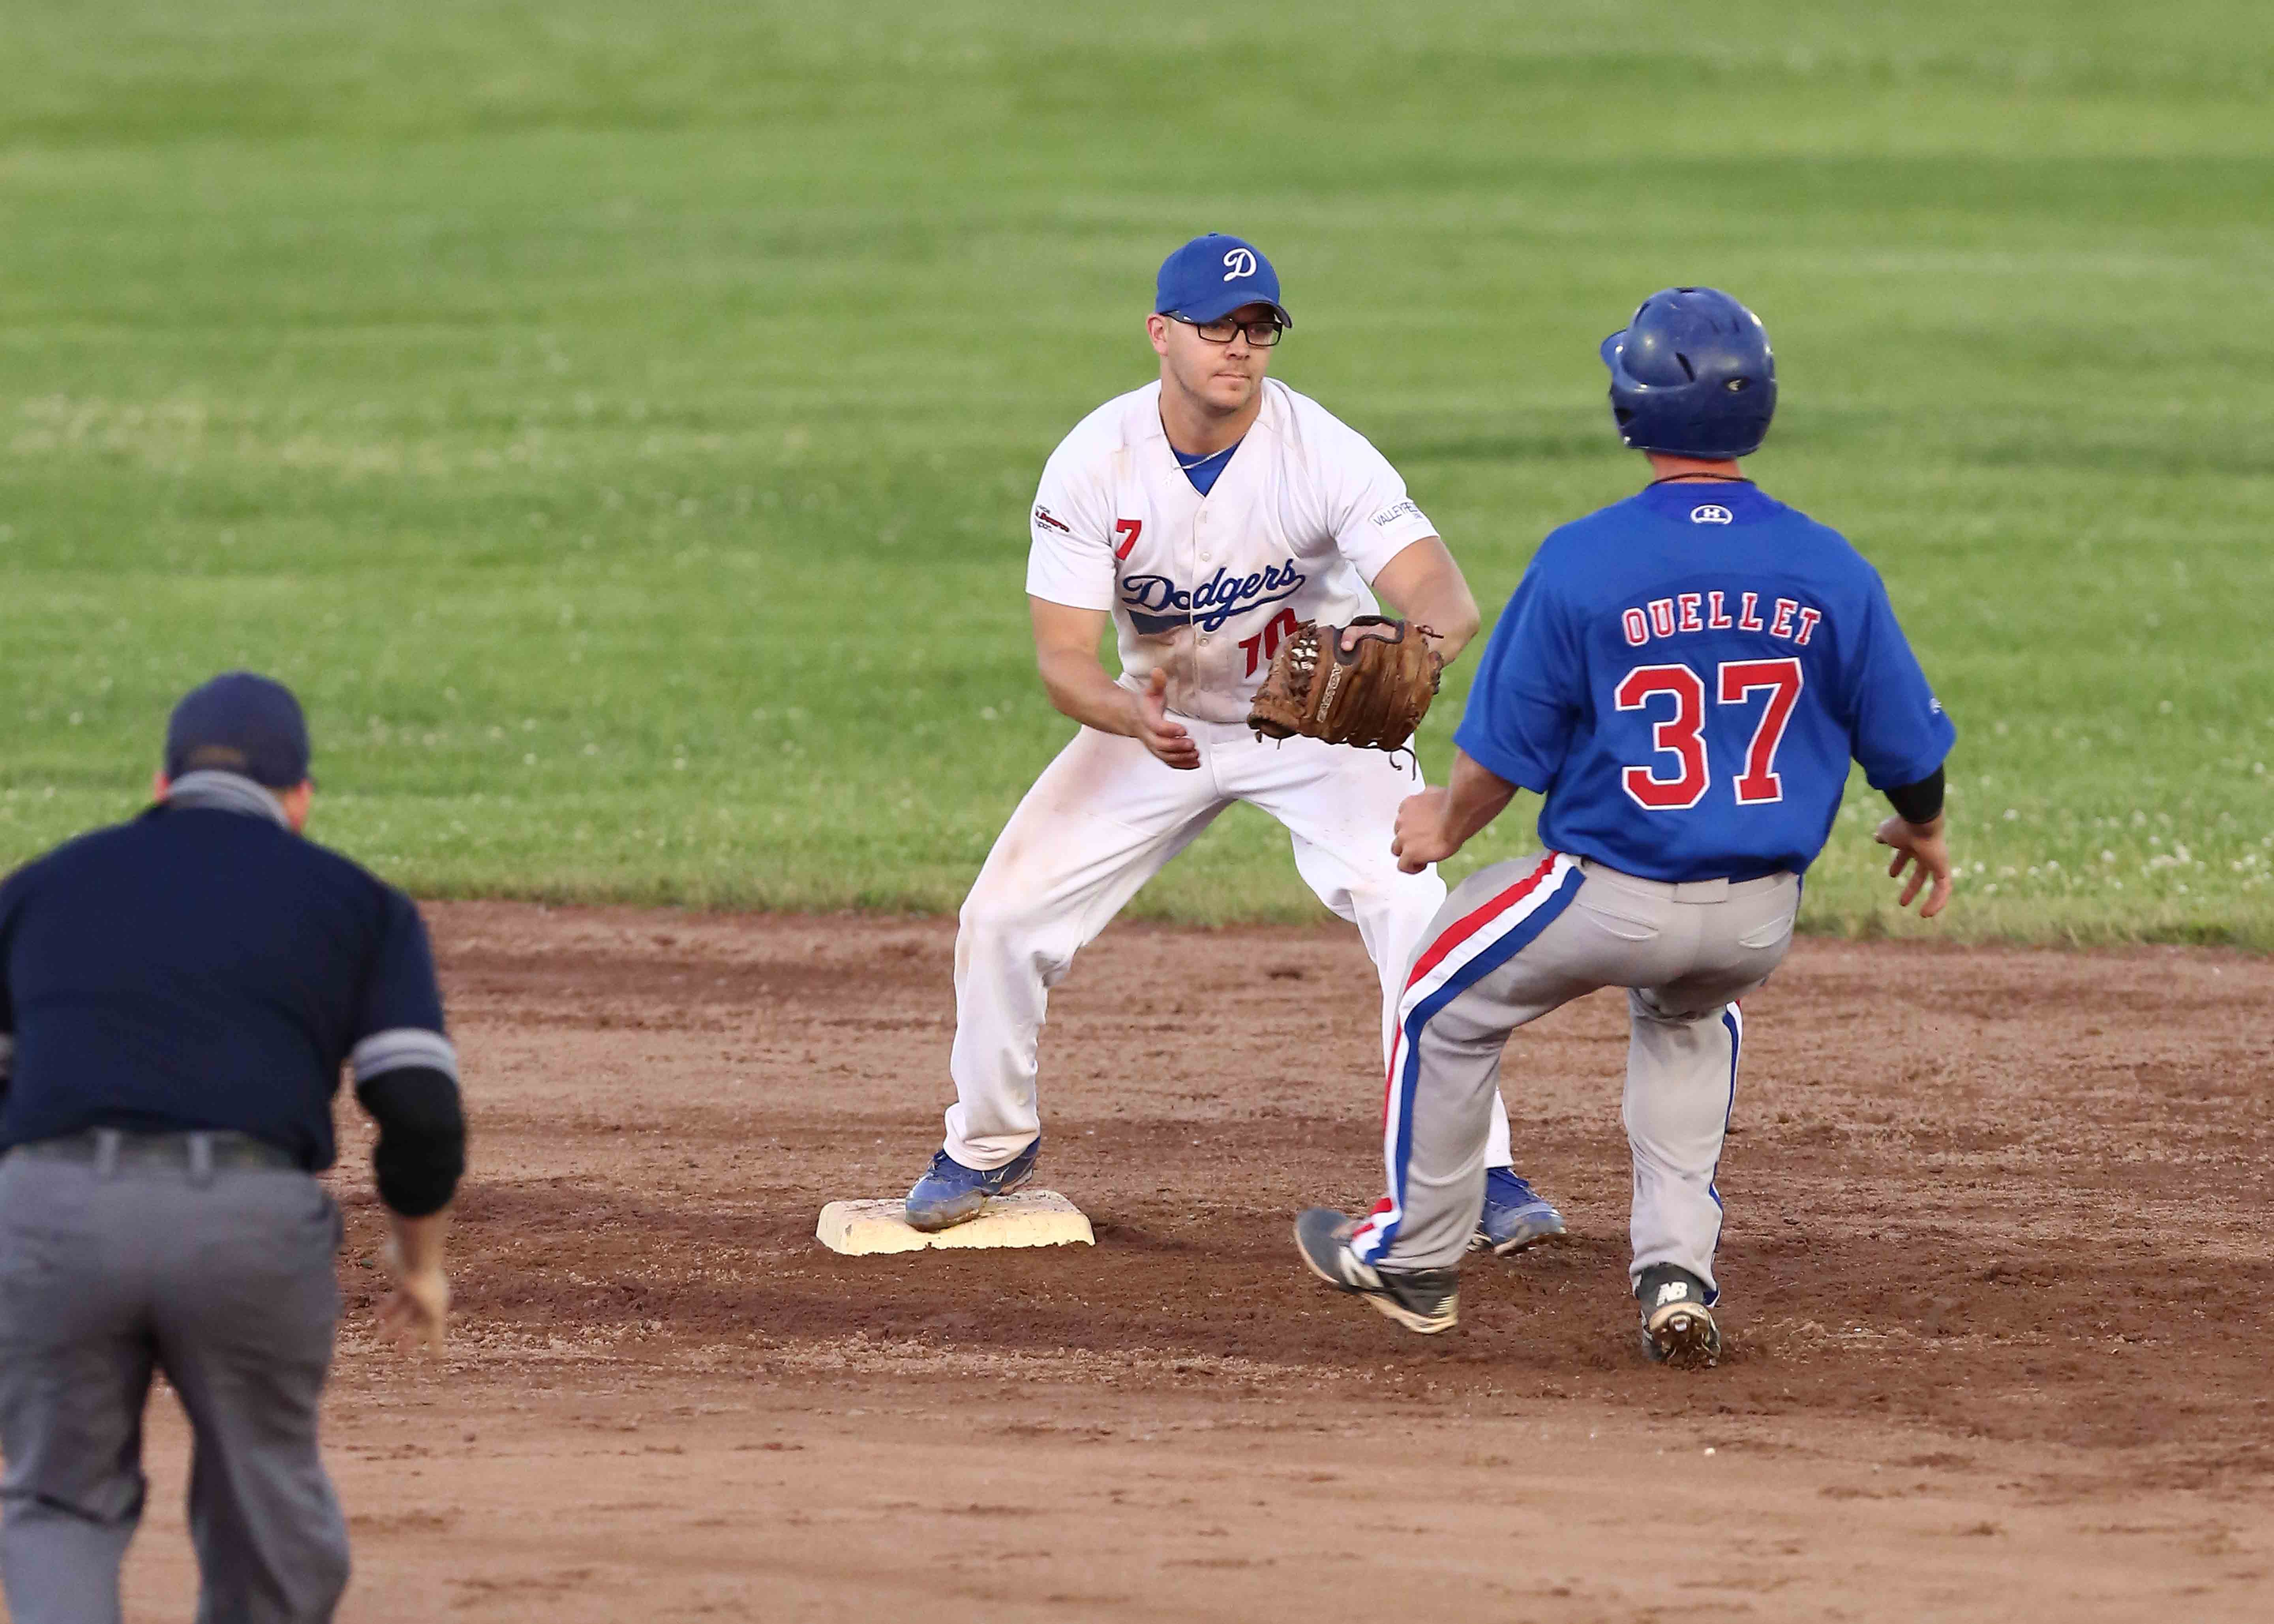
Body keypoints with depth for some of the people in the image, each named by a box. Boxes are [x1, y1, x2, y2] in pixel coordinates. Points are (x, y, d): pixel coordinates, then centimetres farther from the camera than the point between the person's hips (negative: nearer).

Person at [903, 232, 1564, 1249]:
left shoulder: (1324, 455, -26)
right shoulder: (1094, 466, -21)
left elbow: (1442, 591, -37)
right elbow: (1063, 658, -24)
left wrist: (1422, 648, -63)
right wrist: (1134, 717, -47)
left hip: (1321, 715, -2)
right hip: (1159, 716, 2)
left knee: (1412, 911, -23)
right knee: (1005, 916, -4)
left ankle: (1477, 1168, -12)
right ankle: (989, 1146, 22)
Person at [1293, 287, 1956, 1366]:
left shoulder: (1580, 564, -16)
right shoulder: (1829, 570, -7)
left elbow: (1506, 751, -8)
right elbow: (1904, 745, 3)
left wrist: (1446, 825, 13)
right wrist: (1922, 828, 25)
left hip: (1608, 898, -4)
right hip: (1760, 920, 4)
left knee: (1448, 1002, 24)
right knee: (1688, 1018, 36)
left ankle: (1416, 1257, 35)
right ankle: (1678, 1276, 24)